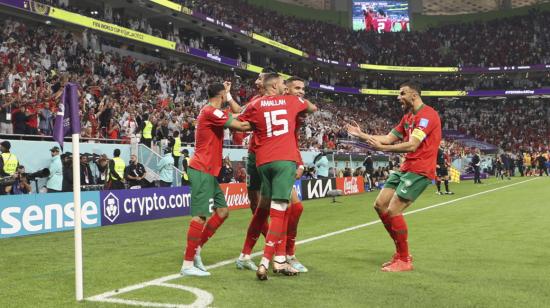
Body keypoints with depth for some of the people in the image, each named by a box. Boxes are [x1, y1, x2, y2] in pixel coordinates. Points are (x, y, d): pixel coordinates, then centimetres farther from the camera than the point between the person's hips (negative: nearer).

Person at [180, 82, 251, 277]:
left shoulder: (210, 112, 18)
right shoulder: (211, 111, -13)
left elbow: (237, 115, 23)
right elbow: (240, 126, -15)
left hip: (207, 171, 10)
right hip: (202, 170, -10)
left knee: (222, 211, 11)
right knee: (201, 215, -11)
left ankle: (196, 249, 16)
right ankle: (188, 264, -7)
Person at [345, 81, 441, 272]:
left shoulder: (427, 115, -14)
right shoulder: (408, 116, 17)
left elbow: (412, 145, -23)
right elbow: (389, 138, 19)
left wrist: (382, 148, -24)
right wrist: (361, 135, 13)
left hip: (419, 170, -10)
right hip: (405, 168, 10)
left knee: (393, 211, -14)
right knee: (380, 205, 7)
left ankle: (404, 260, 0)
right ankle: (400, 252, 17)